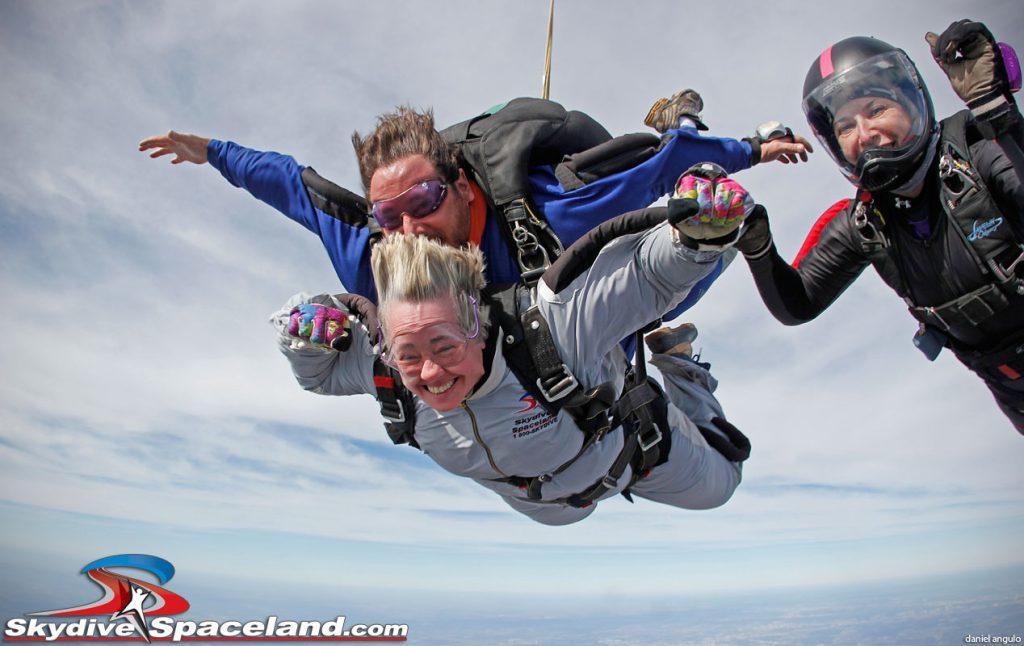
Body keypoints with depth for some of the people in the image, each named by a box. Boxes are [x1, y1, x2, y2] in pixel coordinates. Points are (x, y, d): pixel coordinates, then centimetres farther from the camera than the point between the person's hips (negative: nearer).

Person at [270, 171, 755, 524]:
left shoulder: (552, 324, -49)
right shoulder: (384, 360, -33)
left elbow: (655, 272, -40)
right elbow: (321, 373, -12)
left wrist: (701, 234, -61)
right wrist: (303, 338, -34)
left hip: (626, 451, -4)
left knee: (716, 485, 24)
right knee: (555, 514, 41)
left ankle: (675, 364, 36)